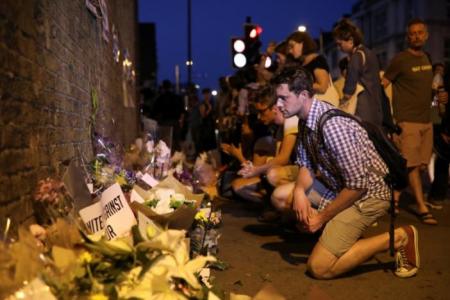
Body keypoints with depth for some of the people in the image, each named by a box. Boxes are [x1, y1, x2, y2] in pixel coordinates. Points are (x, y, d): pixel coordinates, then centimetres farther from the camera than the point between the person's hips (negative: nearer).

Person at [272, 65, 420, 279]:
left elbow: (358, 184, -27)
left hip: (367, 192, -9)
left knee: (319, 268, -14)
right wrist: (299, 191, -15)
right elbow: (306, 164, 7)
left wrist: (322, 217, -17)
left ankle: (397, 238, -2)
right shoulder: (306, 120, 0)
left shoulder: (332, 125, -29)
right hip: (339, 185, 9)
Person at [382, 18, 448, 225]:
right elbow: (382, 85, -9)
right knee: (412, 165, -6)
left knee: (420, 165, 8)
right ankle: (422, 209, -2)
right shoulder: (400, 60, -8)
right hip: (407, 120, -8)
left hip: (426, 120, 8)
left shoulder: (426, 58, 14)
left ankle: (395, 196, 21)